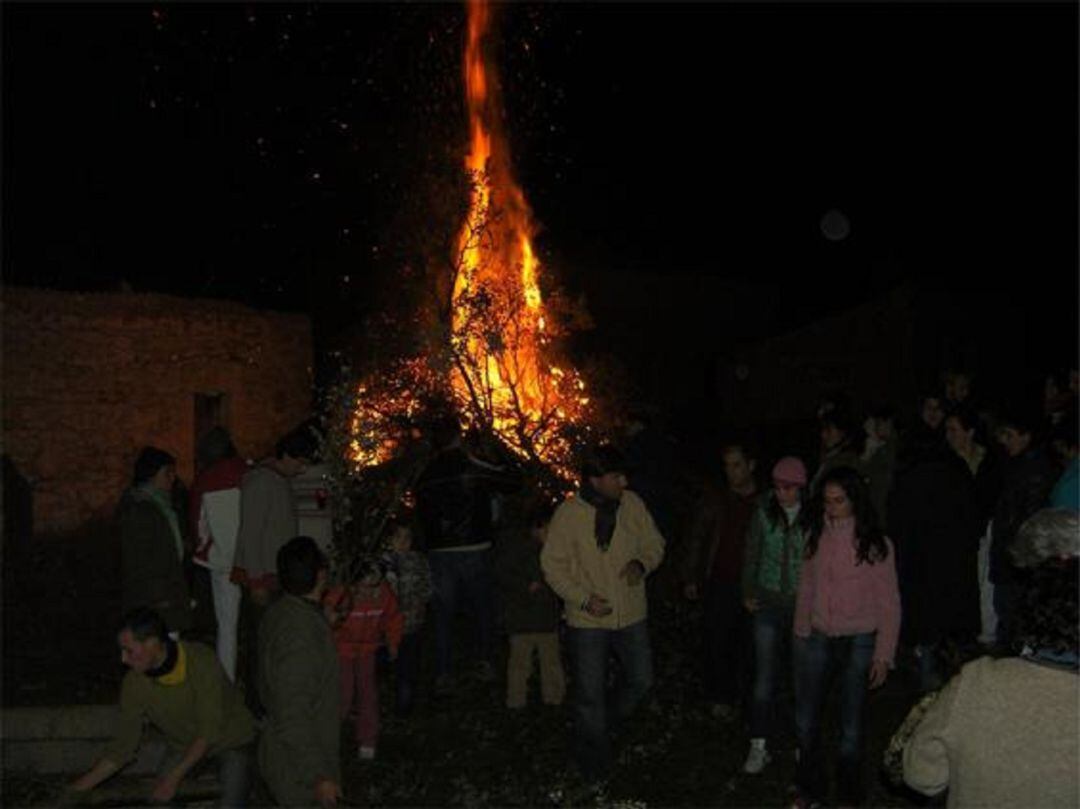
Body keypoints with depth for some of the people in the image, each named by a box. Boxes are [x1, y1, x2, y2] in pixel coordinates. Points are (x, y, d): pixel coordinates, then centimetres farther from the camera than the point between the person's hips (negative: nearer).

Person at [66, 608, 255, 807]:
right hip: (186, 748, 4)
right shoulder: (135, 682, -12)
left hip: (230, 741, -4)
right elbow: (122, 746, -4)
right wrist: (79, 787, -9)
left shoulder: (201, 661, -26)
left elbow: (209, 731, -26)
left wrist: (174, 778, -28)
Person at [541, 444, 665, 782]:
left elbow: (654, 544, 7)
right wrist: (583, 598, -18)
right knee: (590, 693, 7)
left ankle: (615, 720, 46)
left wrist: (642, 563, -15)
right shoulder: (569, 513, -15)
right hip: (588, 619, -3)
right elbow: (553, 563, -9)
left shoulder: (632, 504, -6)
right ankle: (593, 759, 29)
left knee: (640, 680, 16)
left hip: (631, 615, 3)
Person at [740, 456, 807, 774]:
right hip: (769, 602, 1)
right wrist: (748, 592, 9)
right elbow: (752, 553, 8)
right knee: (765, 676, -2)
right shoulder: (764, 511, -3)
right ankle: (759, 746, 6)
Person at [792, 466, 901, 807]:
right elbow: (806, 587, 7)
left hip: (858, 641, -3)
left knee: (851, 722, 8)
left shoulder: (876, 545, -9)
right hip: (818, 637, 3)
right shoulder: (816, 536, 1)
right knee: (806, 718, 8)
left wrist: (883, 655, -7)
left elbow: (889, 604, -5)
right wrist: (801, 633, 7)